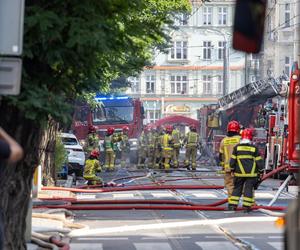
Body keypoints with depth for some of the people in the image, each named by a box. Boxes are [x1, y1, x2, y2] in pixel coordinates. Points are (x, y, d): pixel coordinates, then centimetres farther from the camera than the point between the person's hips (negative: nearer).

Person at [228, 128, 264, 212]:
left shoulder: (237, 147, -1)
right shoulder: (254, 148, -4)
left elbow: (232, 160, 3)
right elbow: (259, 161, 0)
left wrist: (232, 170, 15)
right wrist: (260, 171, 10)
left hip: (239, 173, 2)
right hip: (251, 173, -1)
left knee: (237, 188, 10)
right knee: (248, 189, 2)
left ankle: (232, 205, 7)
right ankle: (247, 206, -1)